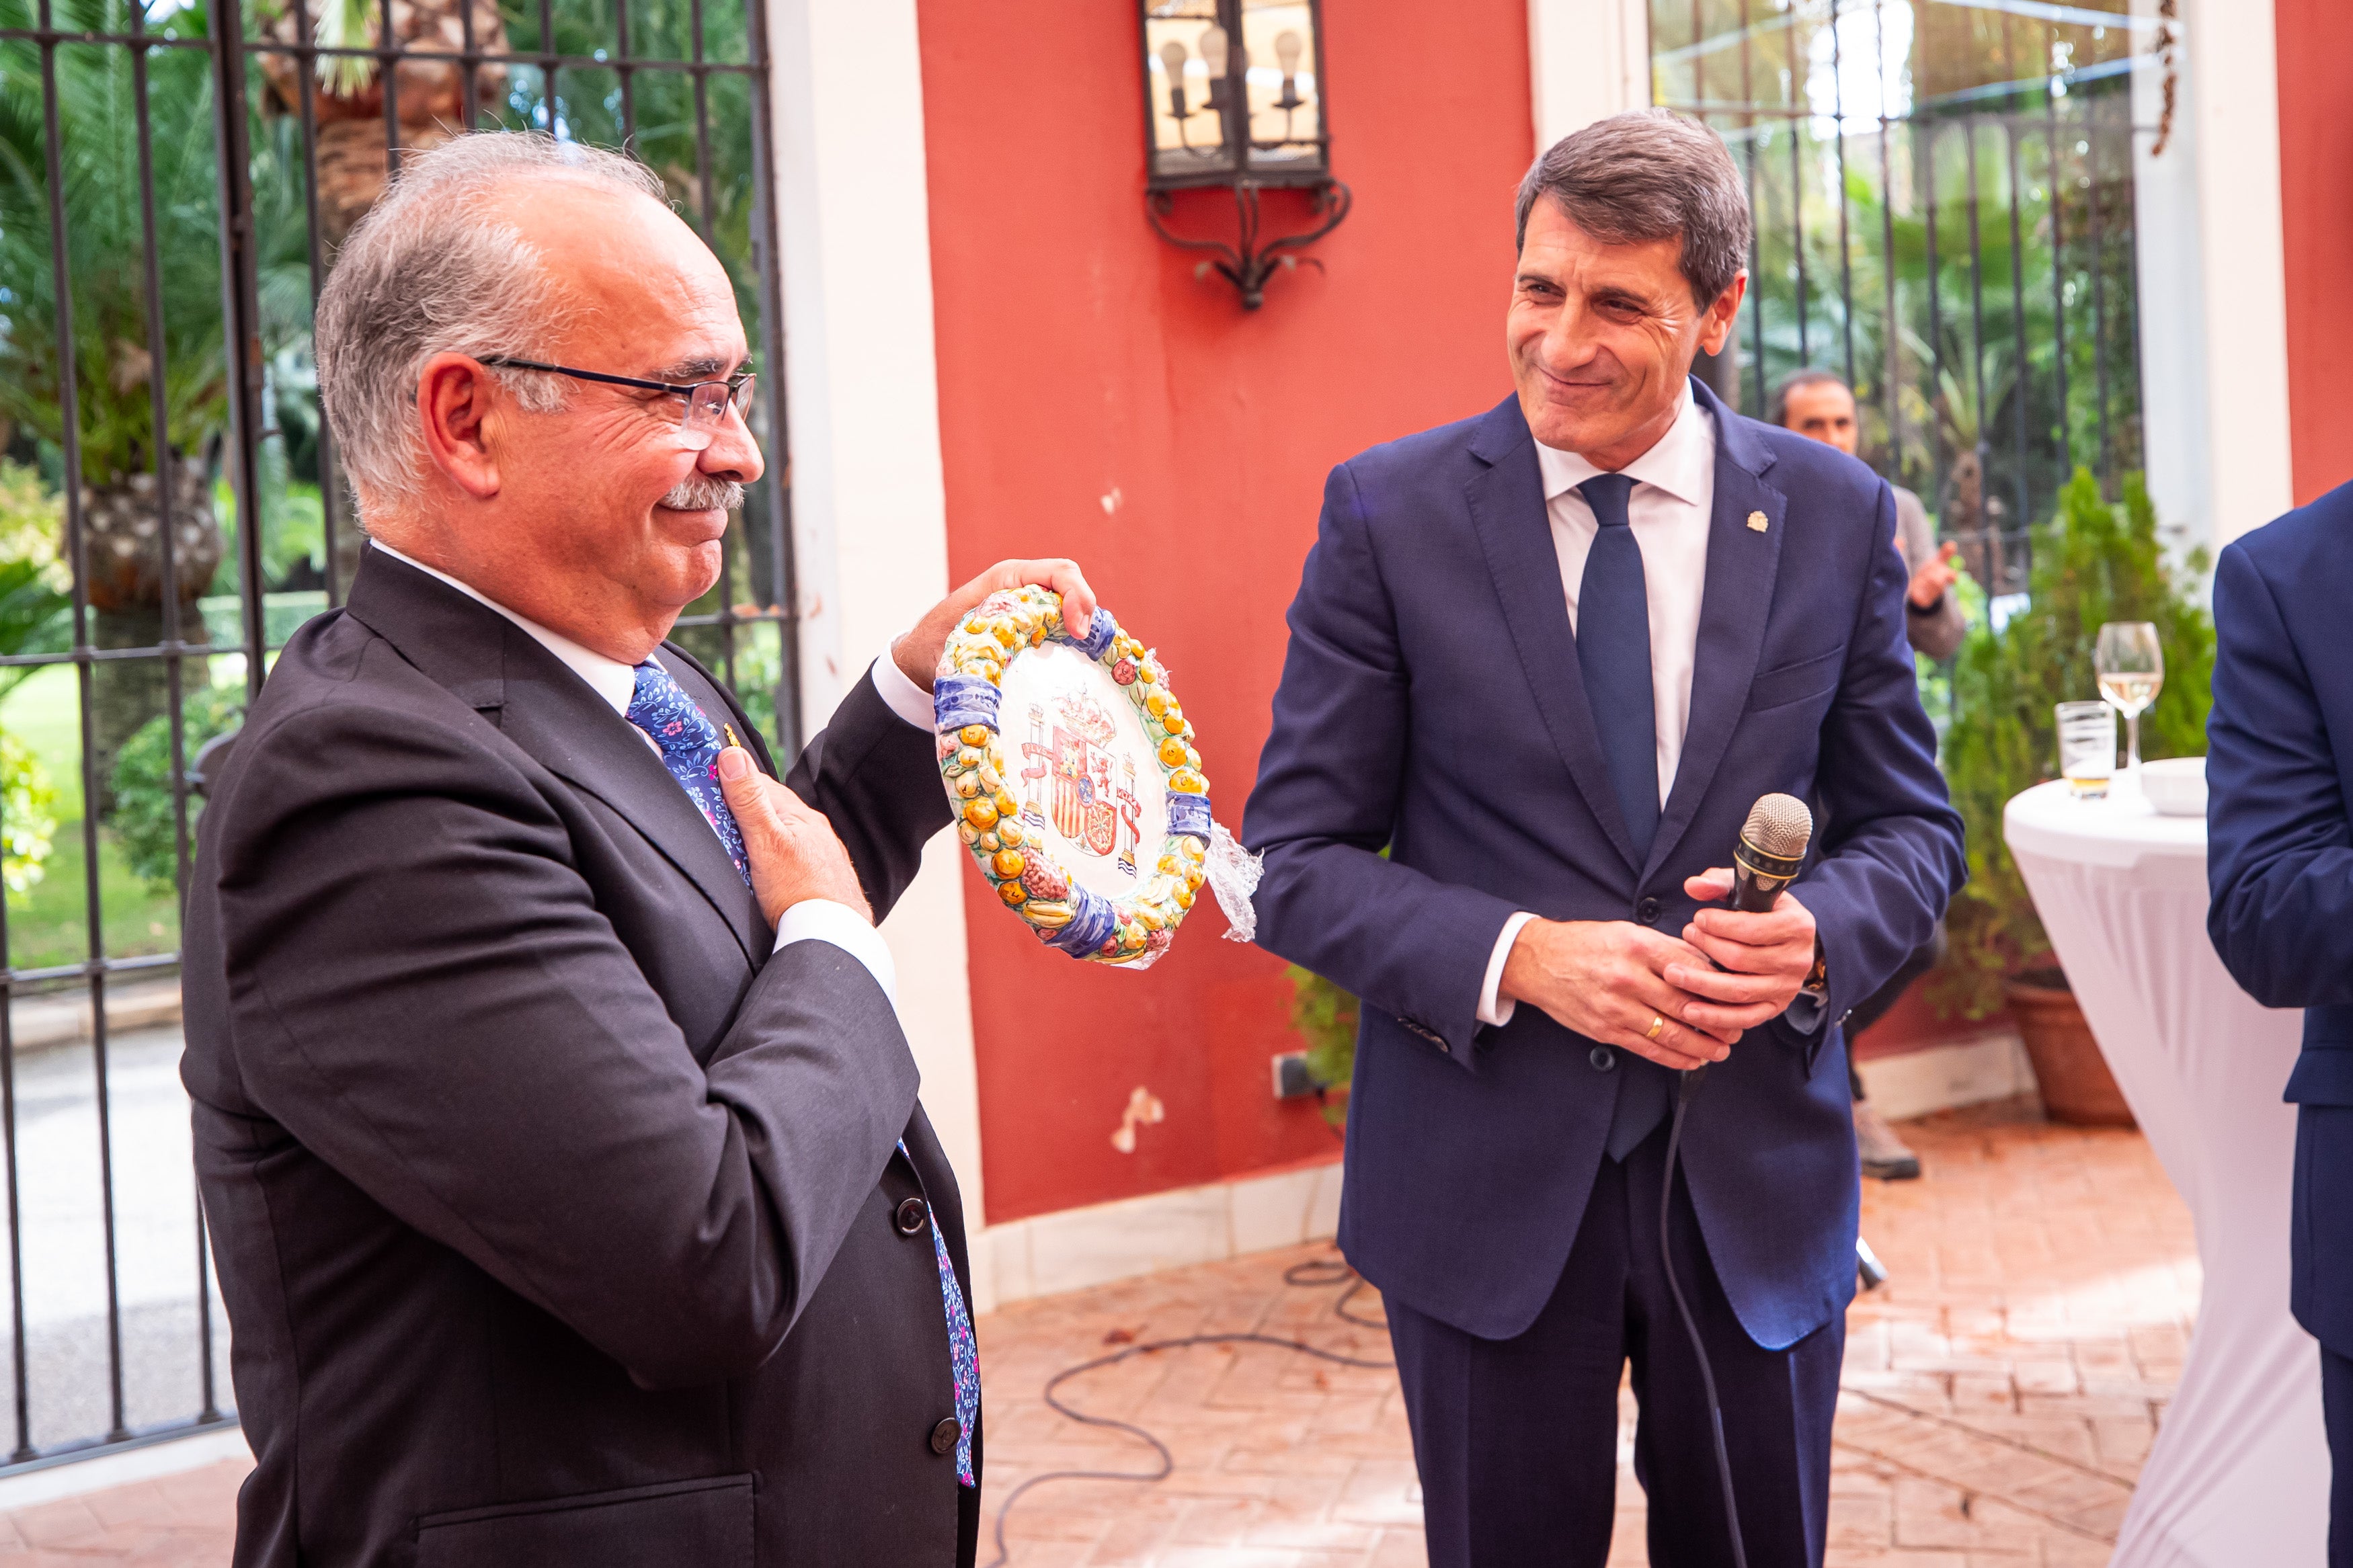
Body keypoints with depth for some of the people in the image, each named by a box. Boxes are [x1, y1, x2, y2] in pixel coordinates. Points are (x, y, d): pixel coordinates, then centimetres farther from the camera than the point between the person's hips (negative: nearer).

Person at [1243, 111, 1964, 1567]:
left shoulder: (1834, 514, 0)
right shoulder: (1390, 512, -5)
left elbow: (1913, 826, 6)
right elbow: (1294, 856, -5)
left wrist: (1820, 933, -16)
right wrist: (1517, 957, -21)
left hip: (1759, 1175, 2)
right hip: (1487, 1177, -1)